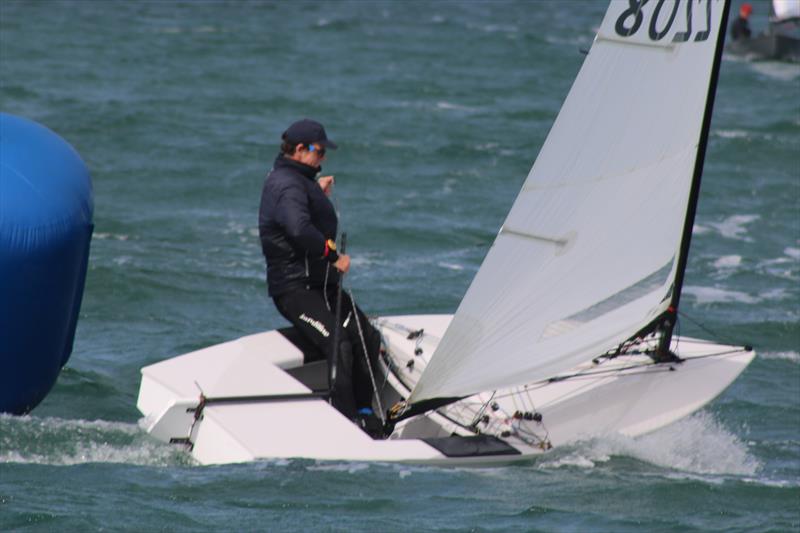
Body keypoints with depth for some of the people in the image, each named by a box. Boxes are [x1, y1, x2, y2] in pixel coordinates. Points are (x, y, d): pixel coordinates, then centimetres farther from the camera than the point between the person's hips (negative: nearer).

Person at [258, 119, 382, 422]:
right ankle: (346, 423, -28)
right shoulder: (288, 185, -15)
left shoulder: (296, 180, 19)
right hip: (294, 288, -11)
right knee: (339, 346, -26)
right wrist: (334, 256, -23)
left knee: (367, 337, -1)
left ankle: (364, 411, 4)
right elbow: (300, 229, -33)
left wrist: (318, 194, 27)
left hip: (319, 284, 11)